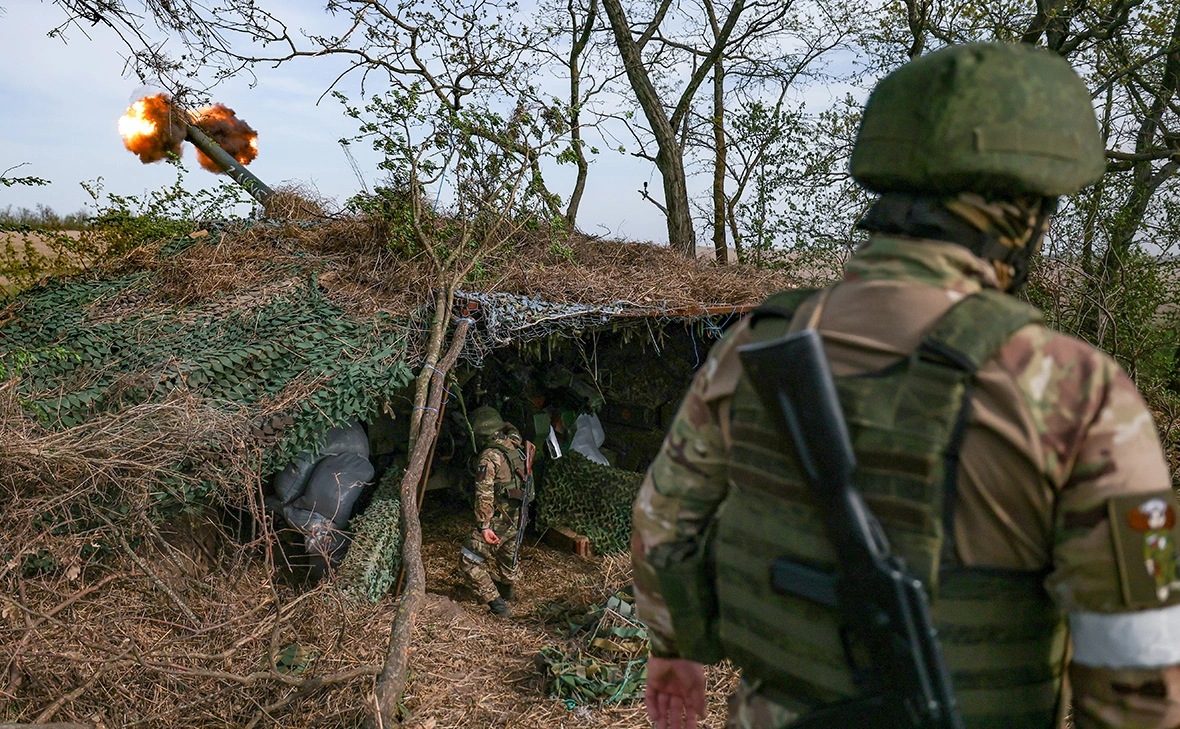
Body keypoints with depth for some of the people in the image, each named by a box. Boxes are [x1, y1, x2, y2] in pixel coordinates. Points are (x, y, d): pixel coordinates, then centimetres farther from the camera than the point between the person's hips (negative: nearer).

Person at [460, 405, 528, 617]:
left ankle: (497, 604, -7)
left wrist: (483, 526, -21)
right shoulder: (515, 450, 7)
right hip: (516, 518, 8)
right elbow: (525, 482, 18)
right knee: (506, 555, 29)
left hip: (497, 520, -8)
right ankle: (508, 591, 51)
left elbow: (484, 494, -22)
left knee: (469, 560, -2)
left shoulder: (489, 457, -18)